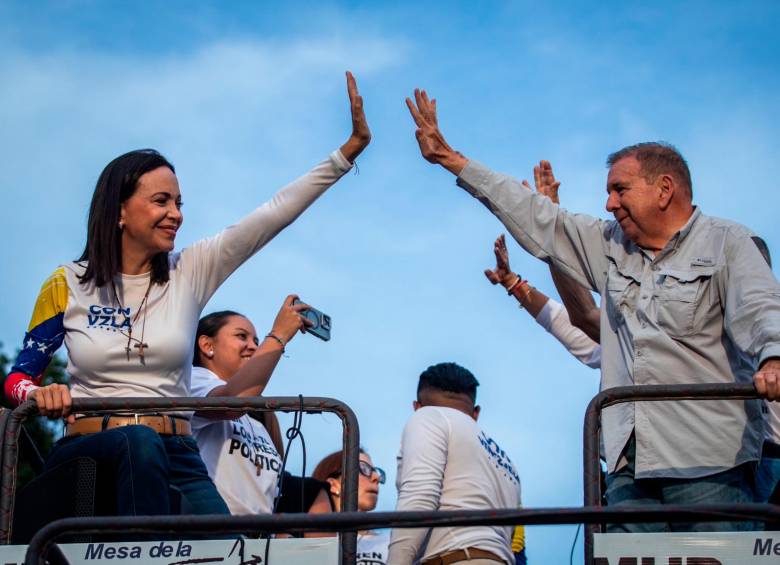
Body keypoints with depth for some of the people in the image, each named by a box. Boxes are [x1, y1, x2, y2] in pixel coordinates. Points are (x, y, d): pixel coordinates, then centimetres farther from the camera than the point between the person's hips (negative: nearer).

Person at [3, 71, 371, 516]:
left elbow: (276, 213, 1)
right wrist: (38, 394, -15)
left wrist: (352, 147, -6)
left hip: (174, 457, 2)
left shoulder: (191, 271, 7)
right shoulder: (68, 284, 5)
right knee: (137, 440, -37)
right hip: (89, 448, -2)